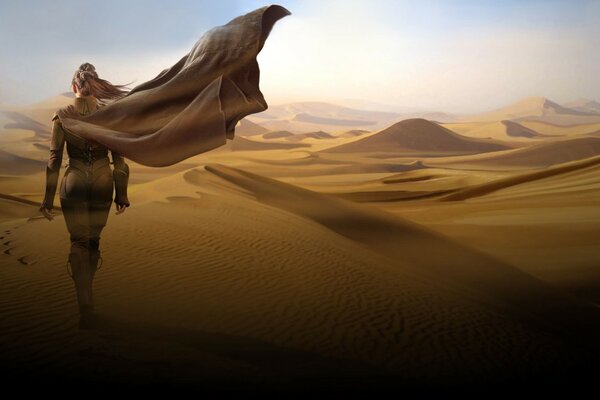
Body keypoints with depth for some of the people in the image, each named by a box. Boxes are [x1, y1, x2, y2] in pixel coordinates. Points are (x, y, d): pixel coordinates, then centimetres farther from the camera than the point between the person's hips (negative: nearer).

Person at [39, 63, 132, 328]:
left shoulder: (61, 116, -7)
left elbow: (54, 161, -6)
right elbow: (119, 159, -5)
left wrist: (48, 200, 1)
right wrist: (121, 194, 4)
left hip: (74, 183, -1)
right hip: (103, 182, 2)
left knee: (79, 243, 5)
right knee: (94, 239, 20)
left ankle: (86, 309, -3)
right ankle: (85, 293, 39)